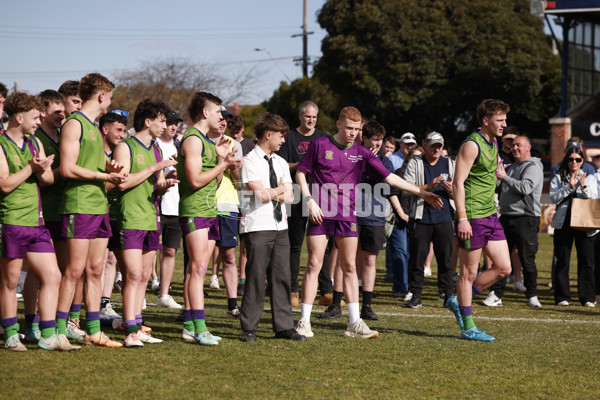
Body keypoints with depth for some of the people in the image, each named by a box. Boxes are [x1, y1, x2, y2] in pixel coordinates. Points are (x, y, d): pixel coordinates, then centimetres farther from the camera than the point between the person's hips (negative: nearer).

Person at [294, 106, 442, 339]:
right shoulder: (319, 145, 0)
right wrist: (310, 200, -7)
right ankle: (304, 322, -1)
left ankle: (354, 323, 8)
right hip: (320, 214, -3)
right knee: (314, 265, -5)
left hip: (347, 216, 3)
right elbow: (300, 173, 5)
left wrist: (420, 192, 4)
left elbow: (388, 177, 7)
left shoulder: (361, 154, 7)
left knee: (350, 267, 4)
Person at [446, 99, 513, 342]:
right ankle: (468, 328, 6)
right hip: (472, 217, -9)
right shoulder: (471, 145, -13)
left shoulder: (493, 143, 14)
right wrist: (462, 218, -23)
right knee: (469, 272, -1)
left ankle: (459, 301, 20)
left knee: (504, 268, 7)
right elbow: (458, 183, -18)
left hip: (490, 216, 9)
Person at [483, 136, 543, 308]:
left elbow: (525, 188, -21)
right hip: (506, 218, 7)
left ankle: (532, 296, 11)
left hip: (526, 220, -7)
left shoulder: (533, 167, -5)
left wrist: (505, 177, -18)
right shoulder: (511, 168, 20)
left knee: (527, 260, -1)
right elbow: (497, 187, 22)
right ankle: (496, 295, 6)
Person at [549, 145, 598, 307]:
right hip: (563, 222, 0)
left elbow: (595, 199, 2)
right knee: (562, 260, 0)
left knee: (586, 260, -2)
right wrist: (569, 186, -15)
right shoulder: (558, 178, 10)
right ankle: (562, 296, 5)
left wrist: (584, 187, -15)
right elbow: (553, 198, -3)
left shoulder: (590, 178, 12)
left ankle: (588, 297, 4)